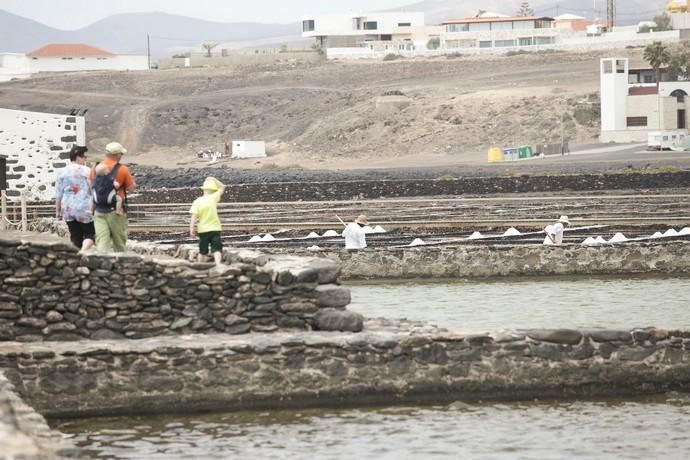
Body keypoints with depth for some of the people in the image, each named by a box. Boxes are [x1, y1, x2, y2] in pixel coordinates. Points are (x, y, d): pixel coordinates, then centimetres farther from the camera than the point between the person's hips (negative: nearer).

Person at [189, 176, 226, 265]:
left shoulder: (197, 201, -5)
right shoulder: (213, 198, -7)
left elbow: (193, 217, -11)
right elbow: (222, 188, 8)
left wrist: (192, 229, -7)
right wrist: (213, 180, 9)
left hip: (203, 230, 2)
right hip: (215, 228, -2)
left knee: (202, 251, 13)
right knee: (217, 249, -5)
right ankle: (218, 264, -23)